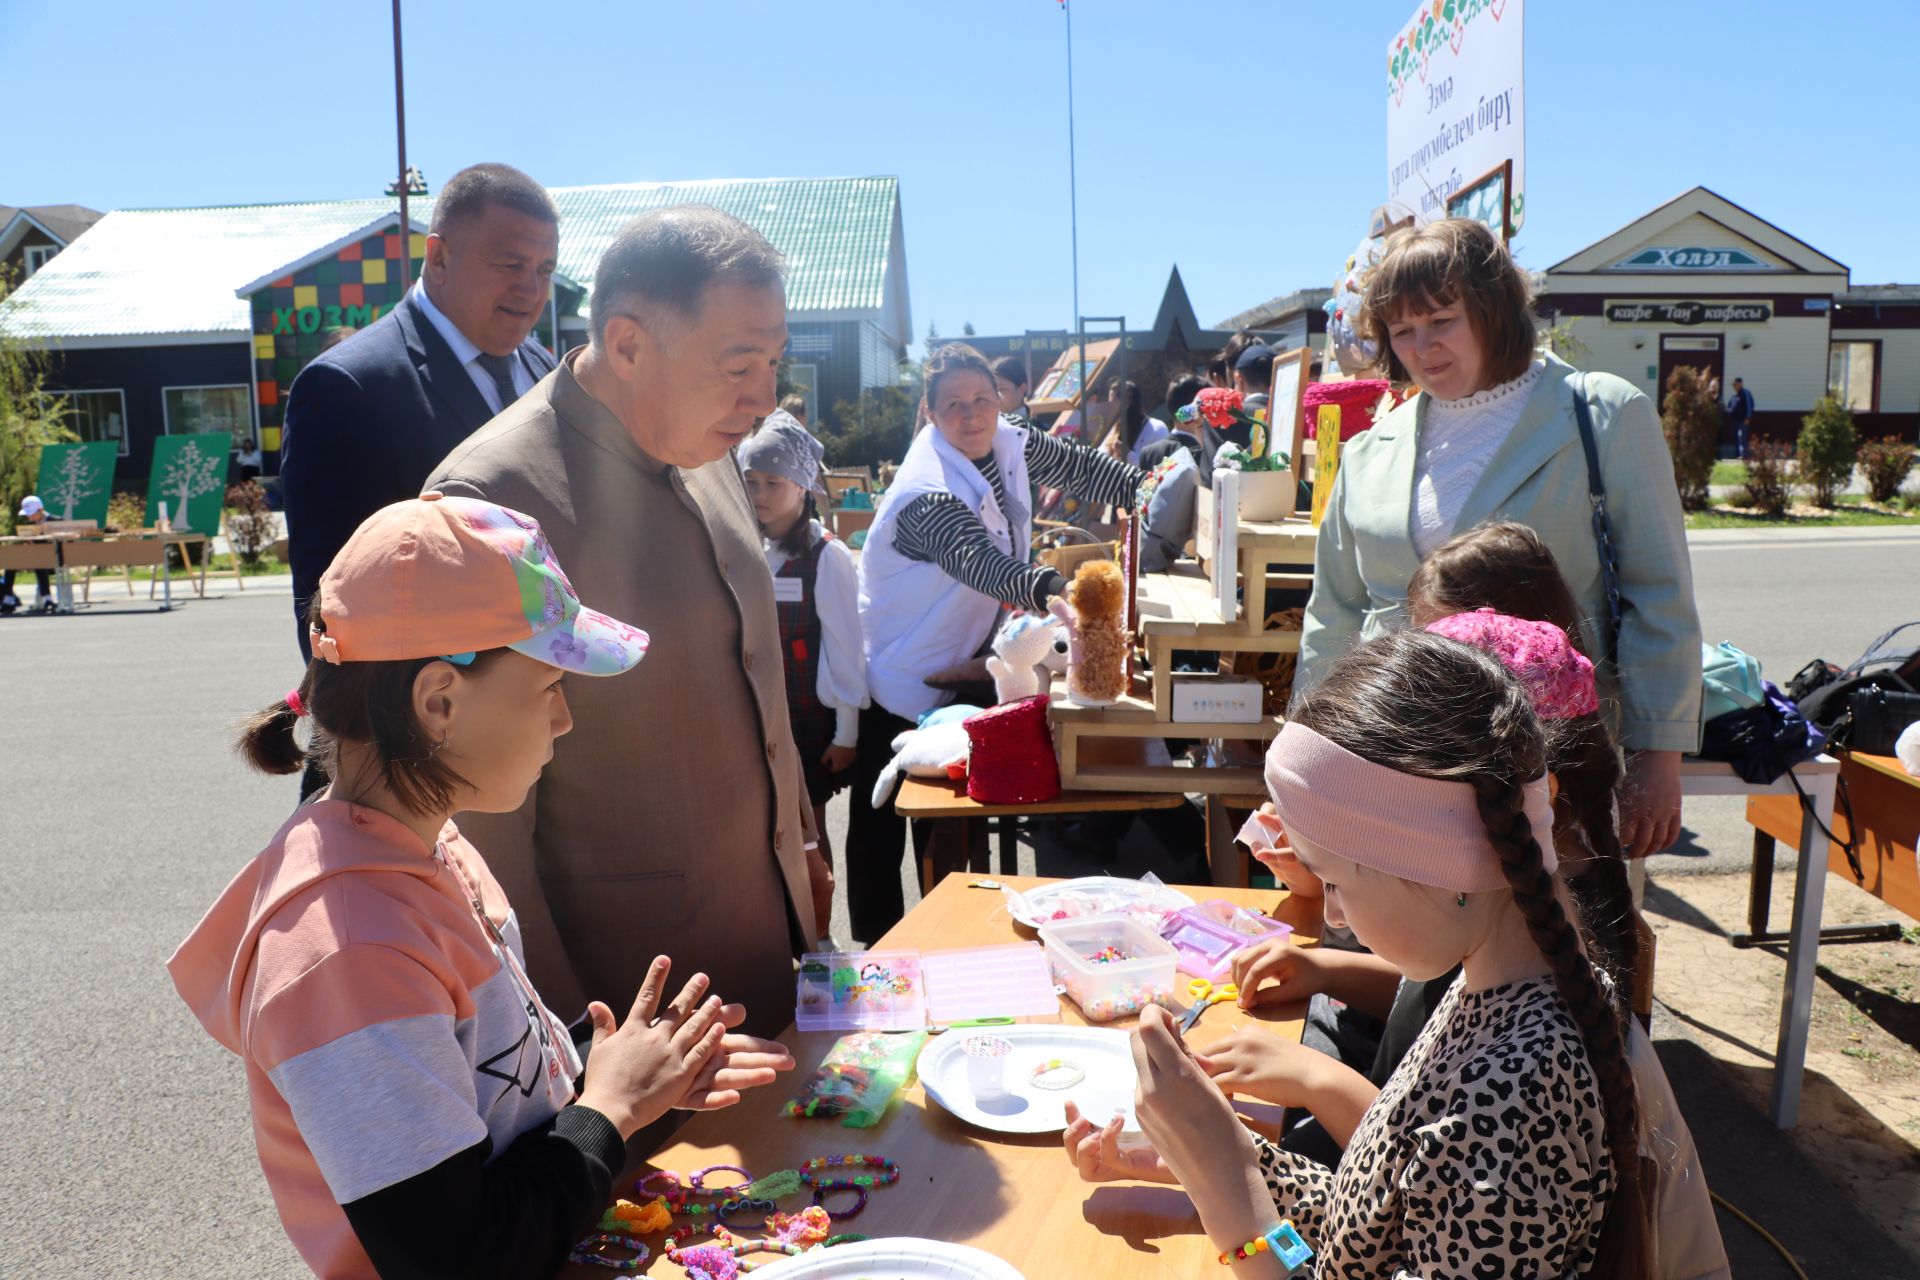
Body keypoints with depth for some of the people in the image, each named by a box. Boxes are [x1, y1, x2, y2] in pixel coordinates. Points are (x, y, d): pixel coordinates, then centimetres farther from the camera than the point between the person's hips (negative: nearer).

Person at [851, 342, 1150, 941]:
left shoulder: (1010, 442, -4)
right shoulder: (929, 494, -29)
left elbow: (1078, 466, 8)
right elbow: (982, 564, -45)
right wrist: (1055, 589, -61)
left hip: (959, 665, 8)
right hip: (901, 675, -8)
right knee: (882, 822, 1)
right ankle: (879, 944, 16)